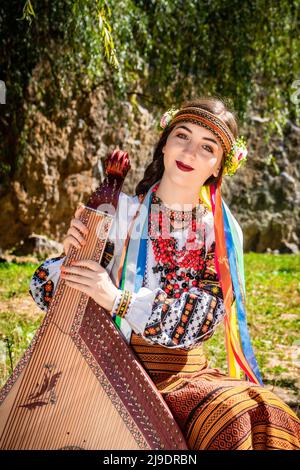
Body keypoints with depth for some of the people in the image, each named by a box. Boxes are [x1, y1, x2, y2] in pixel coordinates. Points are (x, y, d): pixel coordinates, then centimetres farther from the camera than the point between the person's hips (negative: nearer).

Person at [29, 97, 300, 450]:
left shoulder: (223, 232, 4)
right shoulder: (120, 212, 0)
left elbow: (205, 314, -12)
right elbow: (45, 288, 3)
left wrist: (119, 299, -24)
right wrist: (72, 253, -20)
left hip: (184, 374, 3)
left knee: (267, 417, -23)